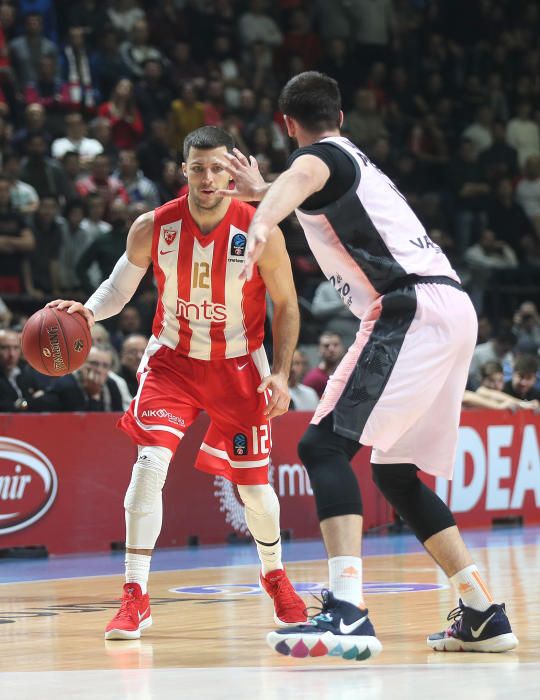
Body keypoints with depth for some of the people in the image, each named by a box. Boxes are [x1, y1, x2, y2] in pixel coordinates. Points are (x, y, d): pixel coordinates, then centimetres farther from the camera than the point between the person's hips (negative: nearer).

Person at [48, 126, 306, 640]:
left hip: (238, 364, 0)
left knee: (253, 483, 7)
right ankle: (135, 598, -13)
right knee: (149, 463, -19)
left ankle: (274, 575, 38)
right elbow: (121, 285, 1)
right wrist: (89, 310, -20)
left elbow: (285, 306, -7)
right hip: (173, 359, 0)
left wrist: (281, 374, -15)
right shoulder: (152, 227, -15)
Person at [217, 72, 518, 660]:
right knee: (395, 471, 18)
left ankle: (347, 613, -32)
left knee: (325, 445, -16)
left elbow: (299, 179, -26)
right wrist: (259, 190, 66)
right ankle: (482, 616, 19)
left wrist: (260, 225, -46)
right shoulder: (353, 160, 28)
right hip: (451, 309, 9)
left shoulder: (320, 155, 0)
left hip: (411, 309, -9)